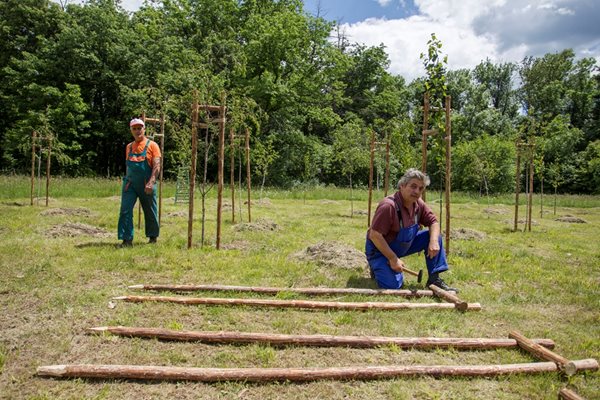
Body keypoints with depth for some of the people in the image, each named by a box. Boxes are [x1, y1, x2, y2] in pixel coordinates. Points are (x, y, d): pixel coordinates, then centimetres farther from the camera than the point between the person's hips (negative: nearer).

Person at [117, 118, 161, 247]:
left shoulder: (152, 145, -3)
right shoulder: (129, 147, 12)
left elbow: (157, 166, -12)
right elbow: (128, 166, 20)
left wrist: (151, 183, -23)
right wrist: (127, 181, 14)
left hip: (146, 186, -4)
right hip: (130, 184, 4)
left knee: (150, 213, 7)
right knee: (125, 211, -7)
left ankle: (153, 237, 25)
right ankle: (127, 240, -4)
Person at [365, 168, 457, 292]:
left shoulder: (419, 204, -6)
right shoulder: (388, 206, -30)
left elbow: (433, 222, 4)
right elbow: (375, 235, -30)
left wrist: (434, 241, -18)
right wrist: (393, 259, -26)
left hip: (404, 246, 7)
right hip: (380, 249, -7)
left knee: (434, 236, -4)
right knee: (393, 285, -24)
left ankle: (434, 278, 0)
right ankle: (378, 267, 8)